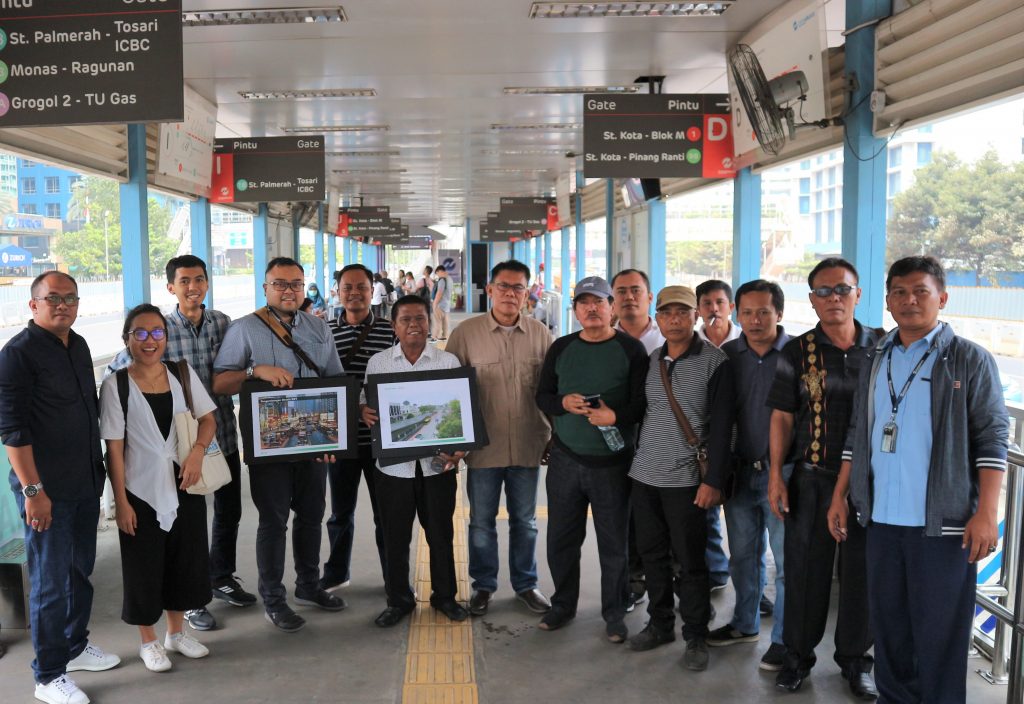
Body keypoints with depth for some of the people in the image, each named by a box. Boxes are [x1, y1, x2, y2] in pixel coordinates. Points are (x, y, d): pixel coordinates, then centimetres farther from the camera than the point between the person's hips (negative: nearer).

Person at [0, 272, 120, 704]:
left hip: (86, 485, 7)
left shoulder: (78, 346, 10)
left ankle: (75, 646, 36)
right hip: (47, 490, -7)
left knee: (80, 571, 18)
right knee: (50, 582, 2)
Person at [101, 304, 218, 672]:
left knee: (186, 558, 13)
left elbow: (208, 418, 4)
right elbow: (114, 448, -9)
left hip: (185, 486, 4)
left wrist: (198, 450, -16)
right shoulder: (116, 385, -9)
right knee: (145, 566, 8)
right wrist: (121, 501, -11)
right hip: (141, 490, -3)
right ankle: (149, 641, 27)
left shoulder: (183, 373, 1)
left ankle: (176, 632, 34)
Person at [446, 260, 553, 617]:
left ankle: (525, 584, 31)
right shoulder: (466, 332, -5)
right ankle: (483, 585, 28)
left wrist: (554, 435, 4)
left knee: (525, 520, 15)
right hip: (484, 446, -1)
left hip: (528, 445, 2)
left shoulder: (540, 333, 1)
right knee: (482, 521, 11)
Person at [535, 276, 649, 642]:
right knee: (561, 538, 11)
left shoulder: (631, 349, -4)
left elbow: (643, 402, -7)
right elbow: (542, 396, 9)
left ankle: (614, 613, 24)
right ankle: (563, 605, 30)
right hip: (565, 458, 3)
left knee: (614, 543, 7)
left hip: (612, 461, -3)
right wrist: (563, 403, -11)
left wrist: (616, 415, -24)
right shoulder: (561, 348, 8)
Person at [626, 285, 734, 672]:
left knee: (690, 560, 3)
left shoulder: (715, 361, -7)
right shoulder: (649, 360, 8)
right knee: (652, 554, 13)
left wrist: (713, 479, -14)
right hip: (644, 475, 5)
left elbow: (721, 424, -10)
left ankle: (696, 636, 18)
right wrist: (635, 460, 13)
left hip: (687, 478, -5)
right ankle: (660, 624, 29)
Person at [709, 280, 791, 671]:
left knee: (787, 561, 4)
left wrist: (785, 468, -7)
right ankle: (745, 624, 34)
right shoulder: (727, 356, 4)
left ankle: (784, 639, 18)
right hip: (740, 470, 4)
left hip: (781, 472, -4)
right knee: (743, 555, 16)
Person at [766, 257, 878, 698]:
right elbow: (782, 416, 0)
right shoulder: (797, 352, -2)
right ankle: (798, 654, 25)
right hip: (812, 479, -1)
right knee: (805, 567, 7)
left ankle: (855, 658, 28)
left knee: (861, 570, 10)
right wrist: (776, 475, -5)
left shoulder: (881, 347, 1)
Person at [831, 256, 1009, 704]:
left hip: (943, 523, -5)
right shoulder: (876, 362, 11)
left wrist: (986, 513, -14)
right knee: (888, 625, 14)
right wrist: (839, 496, 10)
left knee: (939, 631, 3)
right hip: (881, 520, 5)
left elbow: (991, 439, -7)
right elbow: (857, 435, 15)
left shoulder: (969, 360, -3)